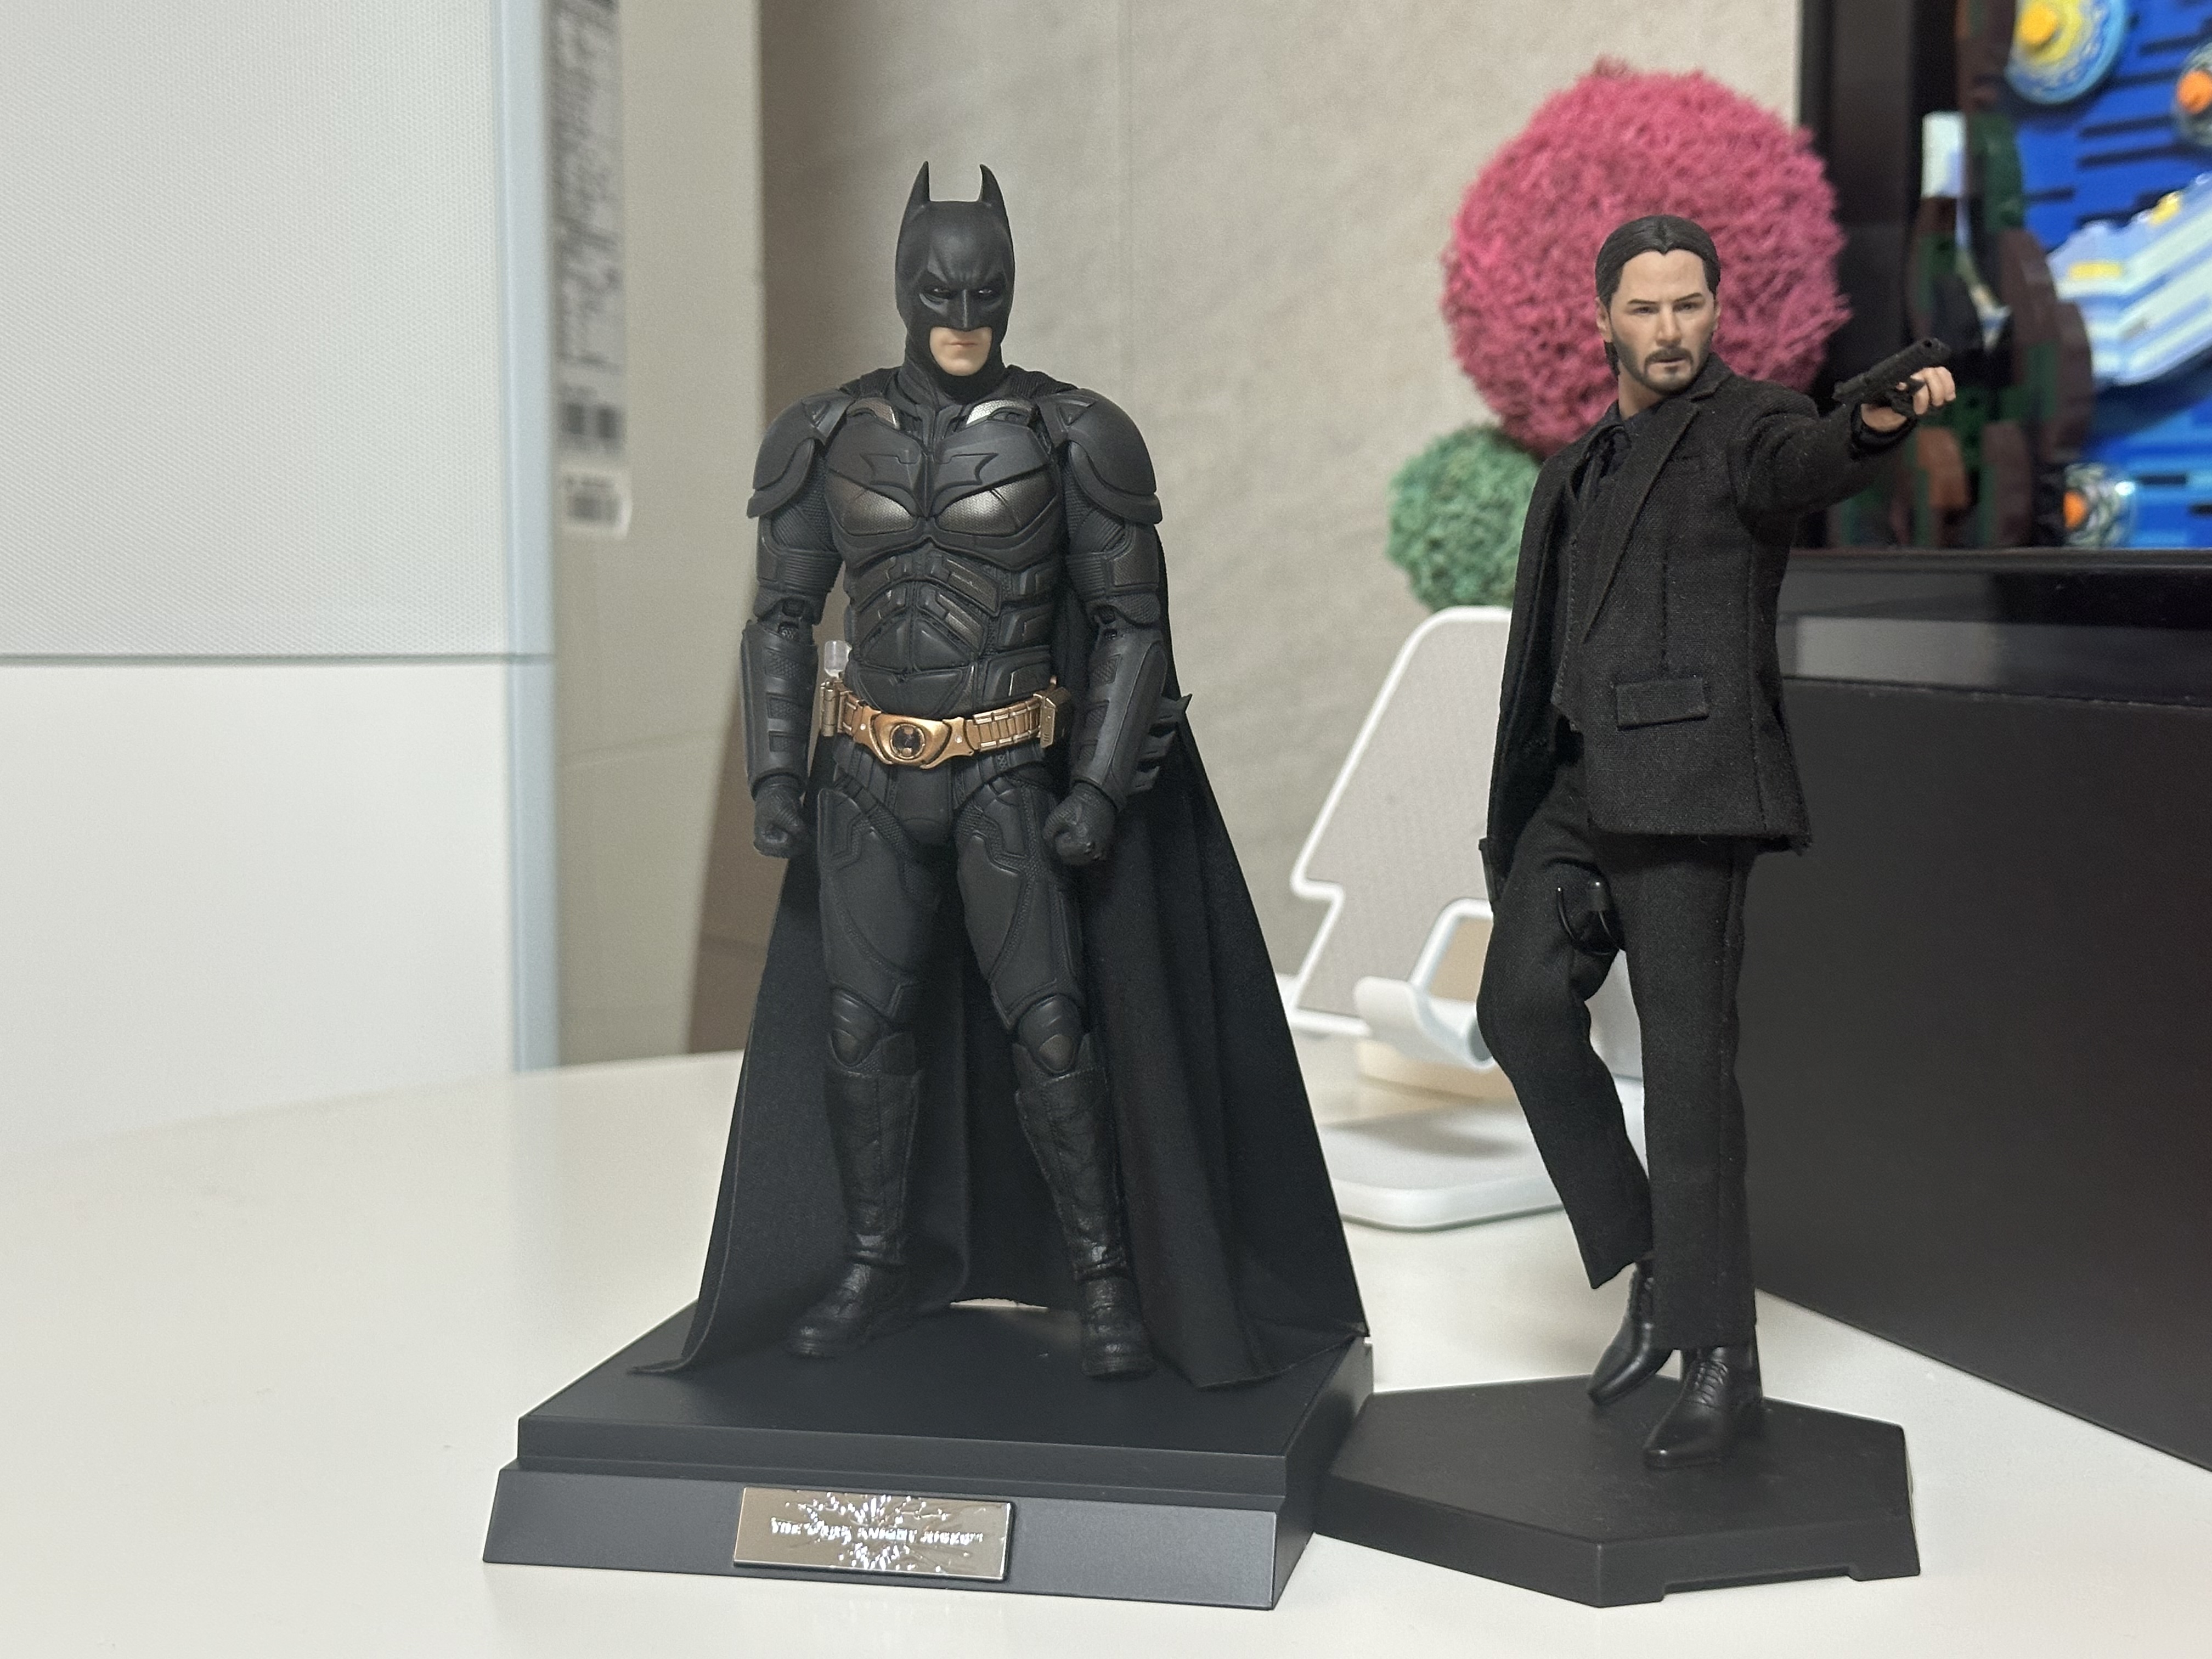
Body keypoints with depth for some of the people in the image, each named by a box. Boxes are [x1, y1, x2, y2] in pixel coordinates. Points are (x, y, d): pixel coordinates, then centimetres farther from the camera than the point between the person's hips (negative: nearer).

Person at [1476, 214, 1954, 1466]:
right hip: (1578, 788, 7)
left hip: (1690, 791, -6)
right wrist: (1512, 830, 23)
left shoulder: (1747, 429, 0)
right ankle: (1651, 1267, 5)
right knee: (1523, 1002, -11)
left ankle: (1722, 1357, 1)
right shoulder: (1577, 474, 21)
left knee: (1689, 1060, -7)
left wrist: (1880, 421, -51)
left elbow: (1812, 467, -27)